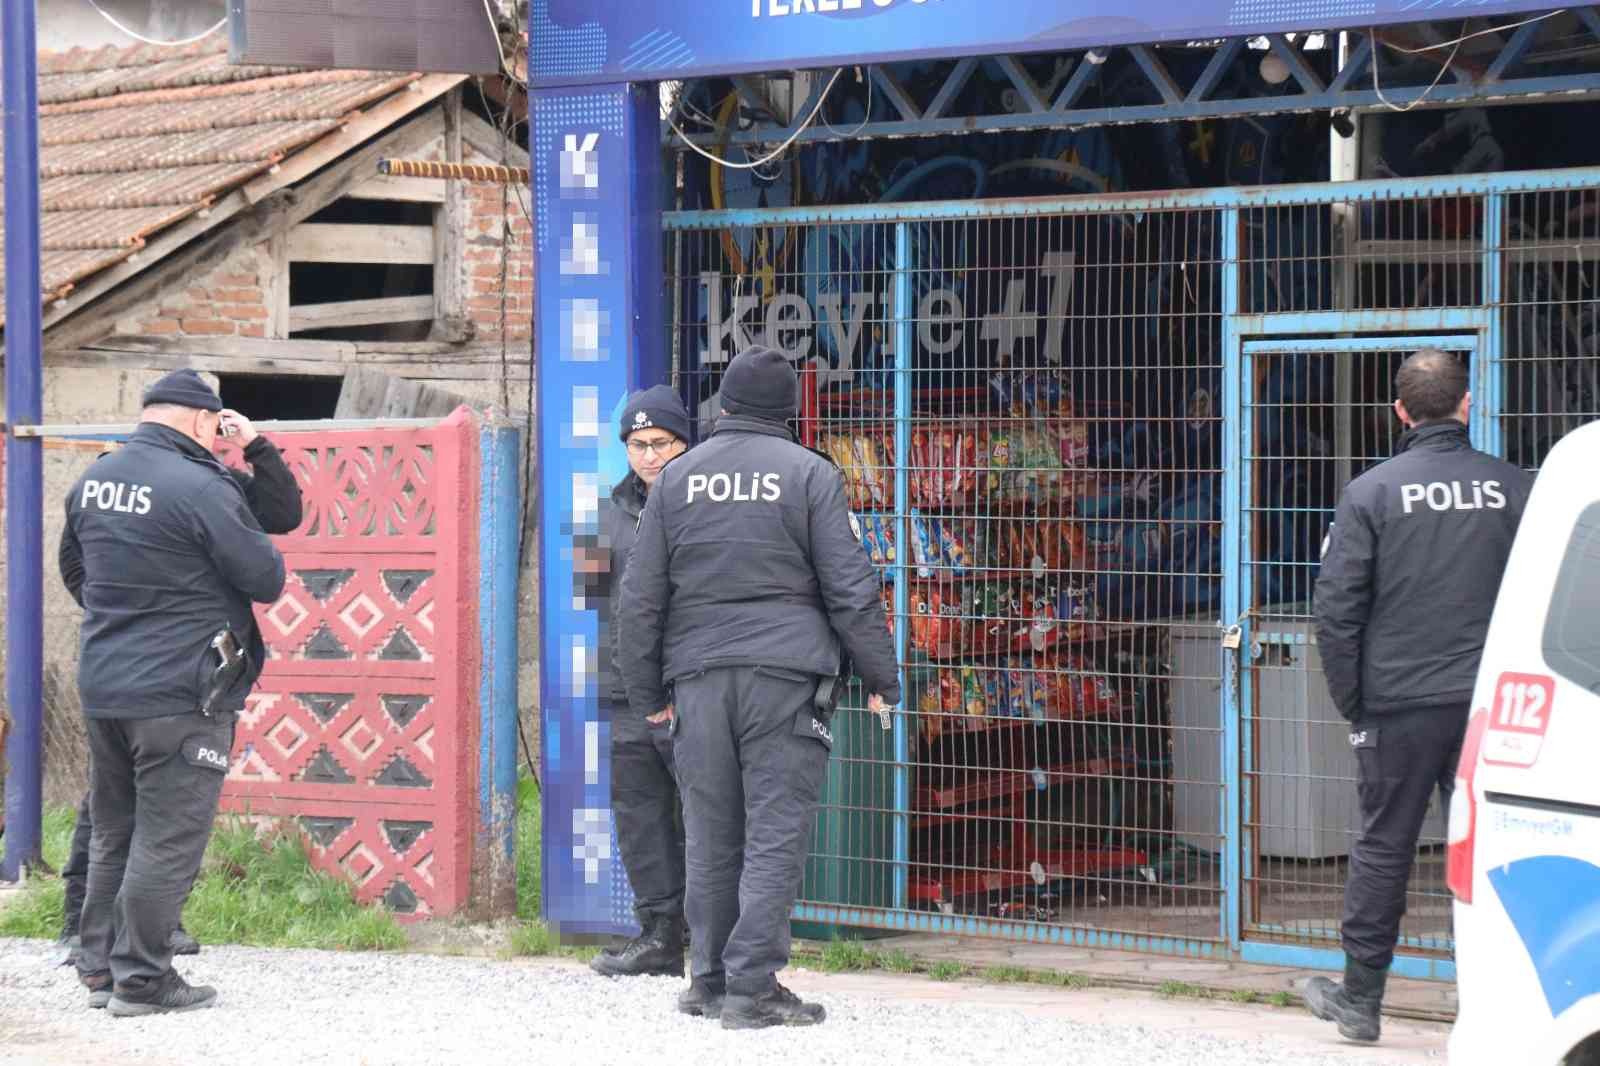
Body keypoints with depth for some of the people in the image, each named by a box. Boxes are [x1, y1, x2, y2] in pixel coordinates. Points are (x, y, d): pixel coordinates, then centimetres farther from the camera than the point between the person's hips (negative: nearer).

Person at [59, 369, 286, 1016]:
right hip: (179, 691, -8)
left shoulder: (94, 481, 9)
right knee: (168, 838, -1)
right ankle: (141, 980, 2)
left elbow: (73, 570, 23)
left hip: (101, 687, 8)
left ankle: (101, 969, 22)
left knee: (112, 833, 17)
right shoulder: (200, 489, -16)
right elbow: (266, 579, -12)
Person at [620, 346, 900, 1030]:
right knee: (775, 836, -3)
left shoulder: (677, 478, 11)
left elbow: (641, 596, 11)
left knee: (711, 838, 10)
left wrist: (648, 691, 19)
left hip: (698, 676, 3)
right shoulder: (808, 474, 2)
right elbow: (851, 588, -2)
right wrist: (881, 678, 7)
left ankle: (710, 981, 14)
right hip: (785, 674, -3)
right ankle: (752, 987, -7)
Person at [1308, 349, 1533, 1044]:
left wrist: (1351, 704, 3)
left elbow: (1336, 609, -5)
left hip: (1399, 702, -1)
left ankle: (1358, 1001, 16)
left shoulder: (1372, 493, -4)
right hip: (1490, 703, 1)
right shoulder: (1514, 490, 1)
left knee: (1383, 848, 8)